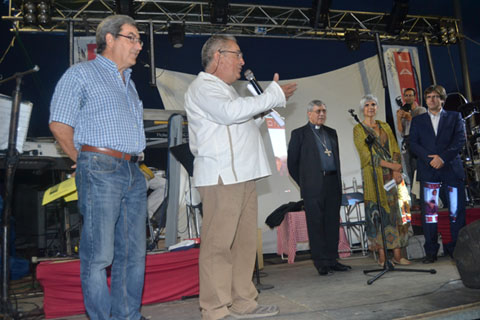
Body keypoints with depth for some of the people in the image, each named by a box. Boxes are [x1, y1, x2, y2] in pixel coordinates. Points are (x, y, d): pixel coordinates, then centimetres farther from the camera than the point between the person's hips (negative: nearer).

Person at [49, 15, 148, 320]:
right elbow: (60, 124, -4)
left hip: (133, 173, 7)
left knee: (134, 252, 9)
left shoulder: (129, 82, 24)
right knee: (99, 254, -4)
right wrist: (88, 161, 2)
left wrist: (133, 162, 14)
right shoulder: (82, 73, 3)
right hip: (101, 171, -7)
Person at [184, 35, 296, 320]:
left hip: (243, 176, 10)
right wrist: (273, 96, -16)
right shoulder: (202, 87, -5)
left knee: (245, 242, 11)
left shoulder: (226, 89, 27)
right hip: (220, 178, -10)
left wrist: (262, 113, 15)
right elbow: (230, 112, -22)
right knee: (219, 245, -7)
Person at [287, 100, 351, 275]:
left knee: (333, 223, 8)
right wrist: (304, 183, 1)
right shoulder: (299, 133, 3)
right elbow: (292, 163, 2)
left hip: (333, 184, 5)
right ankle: (321, 263, 5)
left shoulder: (331, 132, 18)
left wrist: (337, 181, 11)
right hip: (314, 187, -5)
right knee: (316, 225, -2)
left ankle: (332, 260, 17)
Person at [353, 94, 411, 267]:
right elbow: (367, 154, -9)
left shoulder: (385, 127, 14)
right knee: (377, 213, -4)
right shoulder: (358, 129, 0)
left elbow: (395, 150, 9)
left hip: (391, 175, 4)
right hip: (373, 176, -4)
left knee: (395, 211, 2)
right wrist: (390, 165, -14)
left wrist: (396, 171, -7)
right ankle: (382, 256, 2)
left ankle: (397, 254, 7)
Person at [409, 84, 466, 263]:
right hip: (428, 171, 0)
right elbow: (413, 144, 5)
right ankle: (431, 252, 3)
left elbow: (460, 140, 1)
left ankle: (457, 249, 11)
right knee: (428, 212, -3)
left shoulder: (455, 117, 13)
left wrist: (443, 157, -13)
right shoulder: (417, 121, 16)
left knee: (457, 210, -1)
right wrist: (429, 158, -11)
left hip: (451, 168, 0)